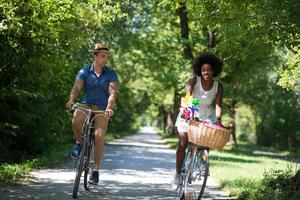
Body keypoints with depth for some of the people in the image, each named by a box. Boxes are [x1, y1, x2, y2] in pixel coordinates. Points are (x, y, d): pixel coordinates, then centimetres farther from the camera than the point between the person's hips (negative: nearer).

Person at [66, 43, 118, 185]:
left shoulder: (111, 74, -1)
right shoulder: (84, 71, 1)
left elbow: (112, 93, -13)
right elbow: (77, 87, -11)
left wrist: (109, 108, -32)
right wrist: (71, 100, -32)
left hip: (102, 108, 0)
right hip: (86, 104, 0)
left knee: (99, 136, -17)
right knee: (76, 118, -34)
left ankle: (96, 170, -6)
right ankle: (79, 142, -4)